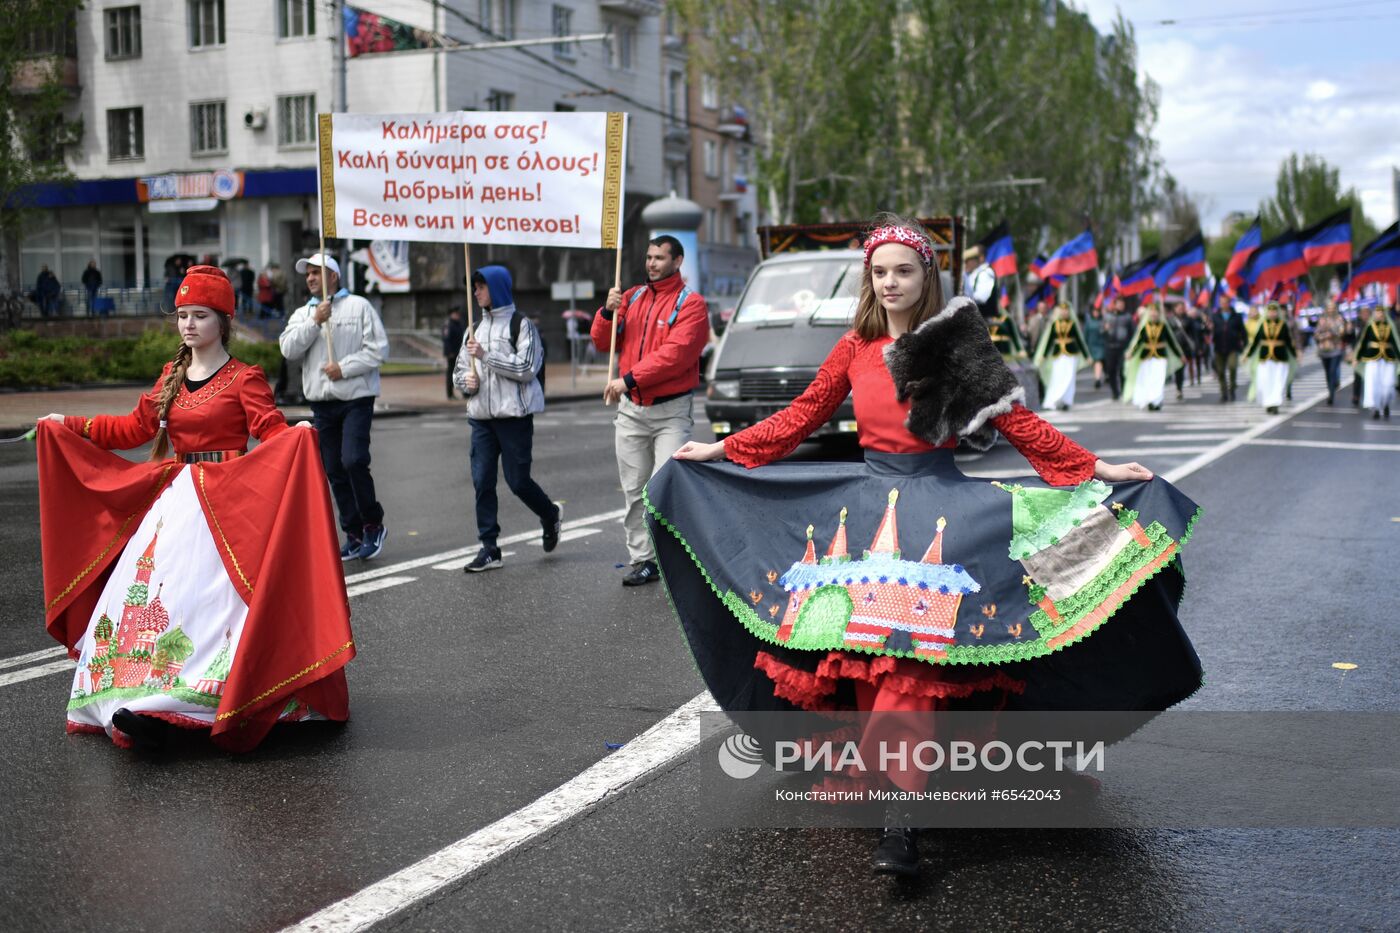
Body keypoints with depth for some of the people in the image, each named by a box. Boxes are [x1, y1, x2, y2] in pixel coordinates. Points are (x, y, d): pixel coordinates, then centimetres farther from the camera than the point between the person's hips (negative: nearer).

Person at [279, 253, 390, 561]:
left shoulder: (359, 306, 1)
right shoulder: (302, 314, 14)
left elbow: (378, 350, -5)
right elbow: (289, 350, -2)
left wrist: (344, 368, -12)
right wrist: (315, 322, -10)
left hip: (356, 398, -5)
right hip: (321, 402, 5)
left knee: (353, 461, -18)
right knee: (334, 471, 6)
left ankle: (373, 524, 1)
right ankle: (354, 534, 15)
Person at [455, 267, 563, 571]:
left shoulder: (520, 324, -4)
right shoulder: (477, 326, 16)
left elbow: (526, 368, -14)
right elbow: (459, 367, 21)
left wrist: (486, 355, -17)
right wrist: (466, 380, -2)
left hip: (514, 415, -6)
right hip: (481, 415, 6)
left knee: (517, 480, -2)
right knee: (482, 481, 0)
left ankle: (551, 515, 28)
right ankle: (489, 548, 6)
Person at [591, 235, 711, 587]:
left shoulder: (691, 304, -6)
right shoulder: (632, 298, 12)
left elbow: (675, 354, -19)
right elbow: (603, 344, 11)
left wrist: (628, 379, -22)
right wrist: (608, 312, -8)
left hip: (671, 410, -5)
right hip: (631, 409, 6)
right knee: (634, 491, 8)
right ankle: (642, 560, 14)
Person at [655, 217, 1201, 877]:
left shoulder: (957, 346, -2)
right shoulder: (856, 347, 8)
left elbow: (1016, 421, -2)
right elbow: (803, 415, 15)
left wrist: (1094, 469, -7)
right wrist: (724, 449, 14)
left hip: (936, 503, -4)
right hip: (866, 501, 4)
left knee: (911, 655, -14)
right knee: (863, 648, -2)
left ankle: (899, 818, -19)